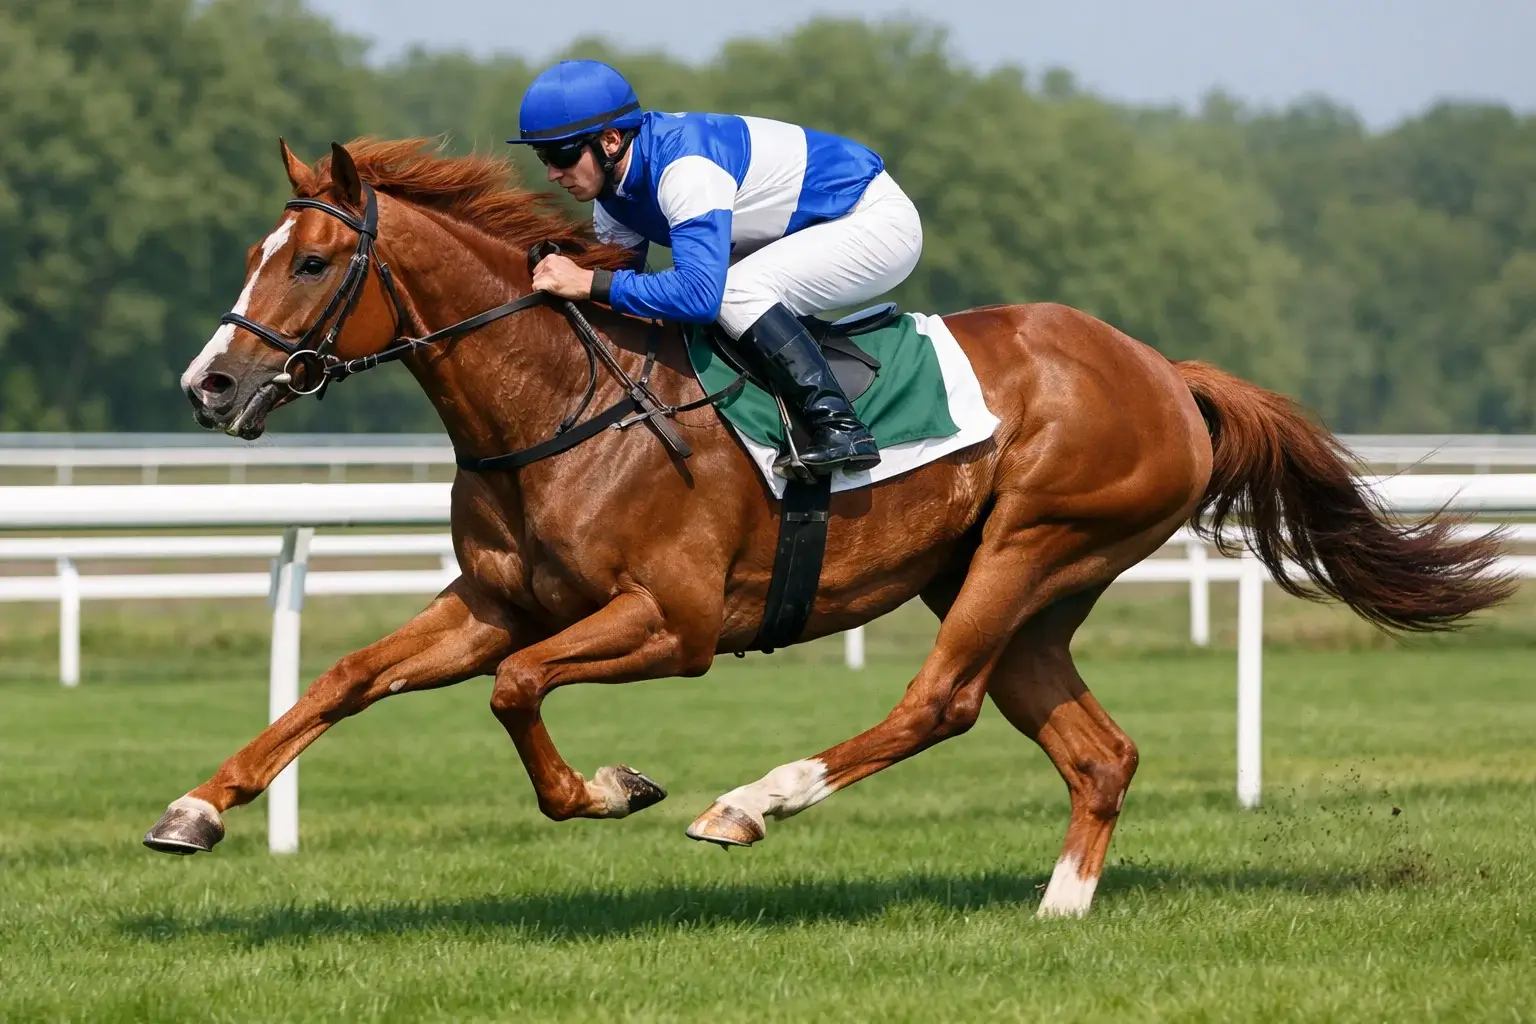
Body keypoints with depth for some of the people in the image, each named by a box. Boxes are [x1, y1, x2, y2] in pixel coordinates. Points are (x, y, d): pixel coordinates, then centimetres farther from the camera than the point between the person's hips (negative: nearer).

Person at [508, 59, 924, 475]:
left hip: (880, 221, -10)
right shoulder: (612, 200, -2)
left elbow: (699, 293, -40)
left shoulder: (684, 166, -32)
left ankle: (838, 427, -26)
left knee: (738, 291, -28)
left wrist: (588, 282, -37)